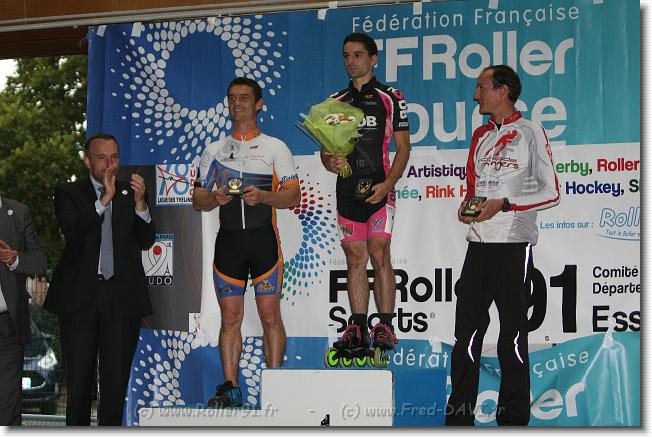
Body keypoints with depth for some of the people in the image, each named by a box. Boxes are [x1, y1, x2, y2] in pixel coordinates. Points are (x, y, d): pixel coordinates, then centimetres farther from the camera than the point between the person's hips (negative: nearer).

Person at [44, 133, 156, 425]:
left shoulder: (131, 192, 9)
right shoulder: (68, 193, 6)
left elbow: (146, 241, -1)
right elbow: (71, 230, -13)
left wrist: (140, 202, -15)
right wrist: (105, 199, -18)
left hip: (122, 298, 1)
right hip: (79, 297, -1)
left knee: (117, 377, 5)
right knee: (78, 378, 4)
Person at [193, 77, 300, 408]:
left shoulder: (275, 147, 6)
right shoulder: (214, 151, 15)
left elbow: (293, 196, 0)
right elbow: (198, 200, 14)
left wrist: (262, 196, -17)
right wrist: (215, 198, -8)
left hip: (263, 237, -3)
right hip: (228, 240, 3)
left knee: (270, 314, -4)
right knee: (230, 316, 1)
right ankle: (230, 388, 5)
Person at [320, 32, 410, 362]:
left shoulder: (390, 98, 4)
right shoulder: (336, 101, 16)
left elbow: (403, 147, 0)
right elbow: (325, 148, 17)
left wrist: (388, 183, -13)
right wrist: (330, 162, -7)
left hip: (379, 189, -4)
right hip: (347, 189, 4)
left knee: (379, 255, -11)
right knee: (355, 258, 4)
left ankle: (385, 327, -8)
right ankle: (358, 328, 6)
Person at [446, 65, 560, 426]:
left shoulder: (530, 132, -3)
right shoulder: (481, 135, 17)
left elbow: (551, 192, -6)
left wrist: (504, 204, -15)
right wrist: (466, 206, 4)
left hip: (513, 244, -6)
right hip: (478, 243, 6)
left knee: (512, 332, -1)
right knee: (467, 330, 5)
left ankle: (514, 416, 6)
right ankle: (460, 412, 11)